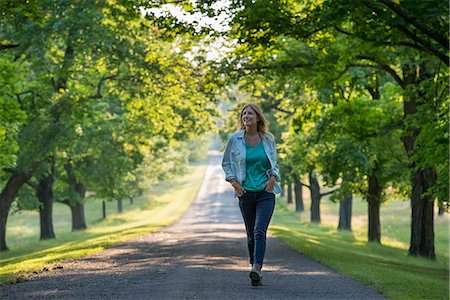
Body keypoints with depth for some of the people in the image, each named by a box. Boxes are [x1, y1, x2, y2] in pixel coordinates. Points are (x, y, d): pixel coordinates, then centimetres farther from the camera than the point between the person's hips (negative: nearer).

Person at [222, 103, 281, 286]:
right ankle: (256, 269, 20)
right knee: (251, 233, 8)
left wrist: (273, 177, -3)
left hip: (266, 192, -1)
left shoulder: (268, 139, 3)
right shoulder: (235, 139, 0)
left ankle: (256, 269, -26)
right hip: (245, 193, 1)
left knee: (259, 231, -16)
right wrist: (233, 181, -3)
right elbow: (226, 163, 11)